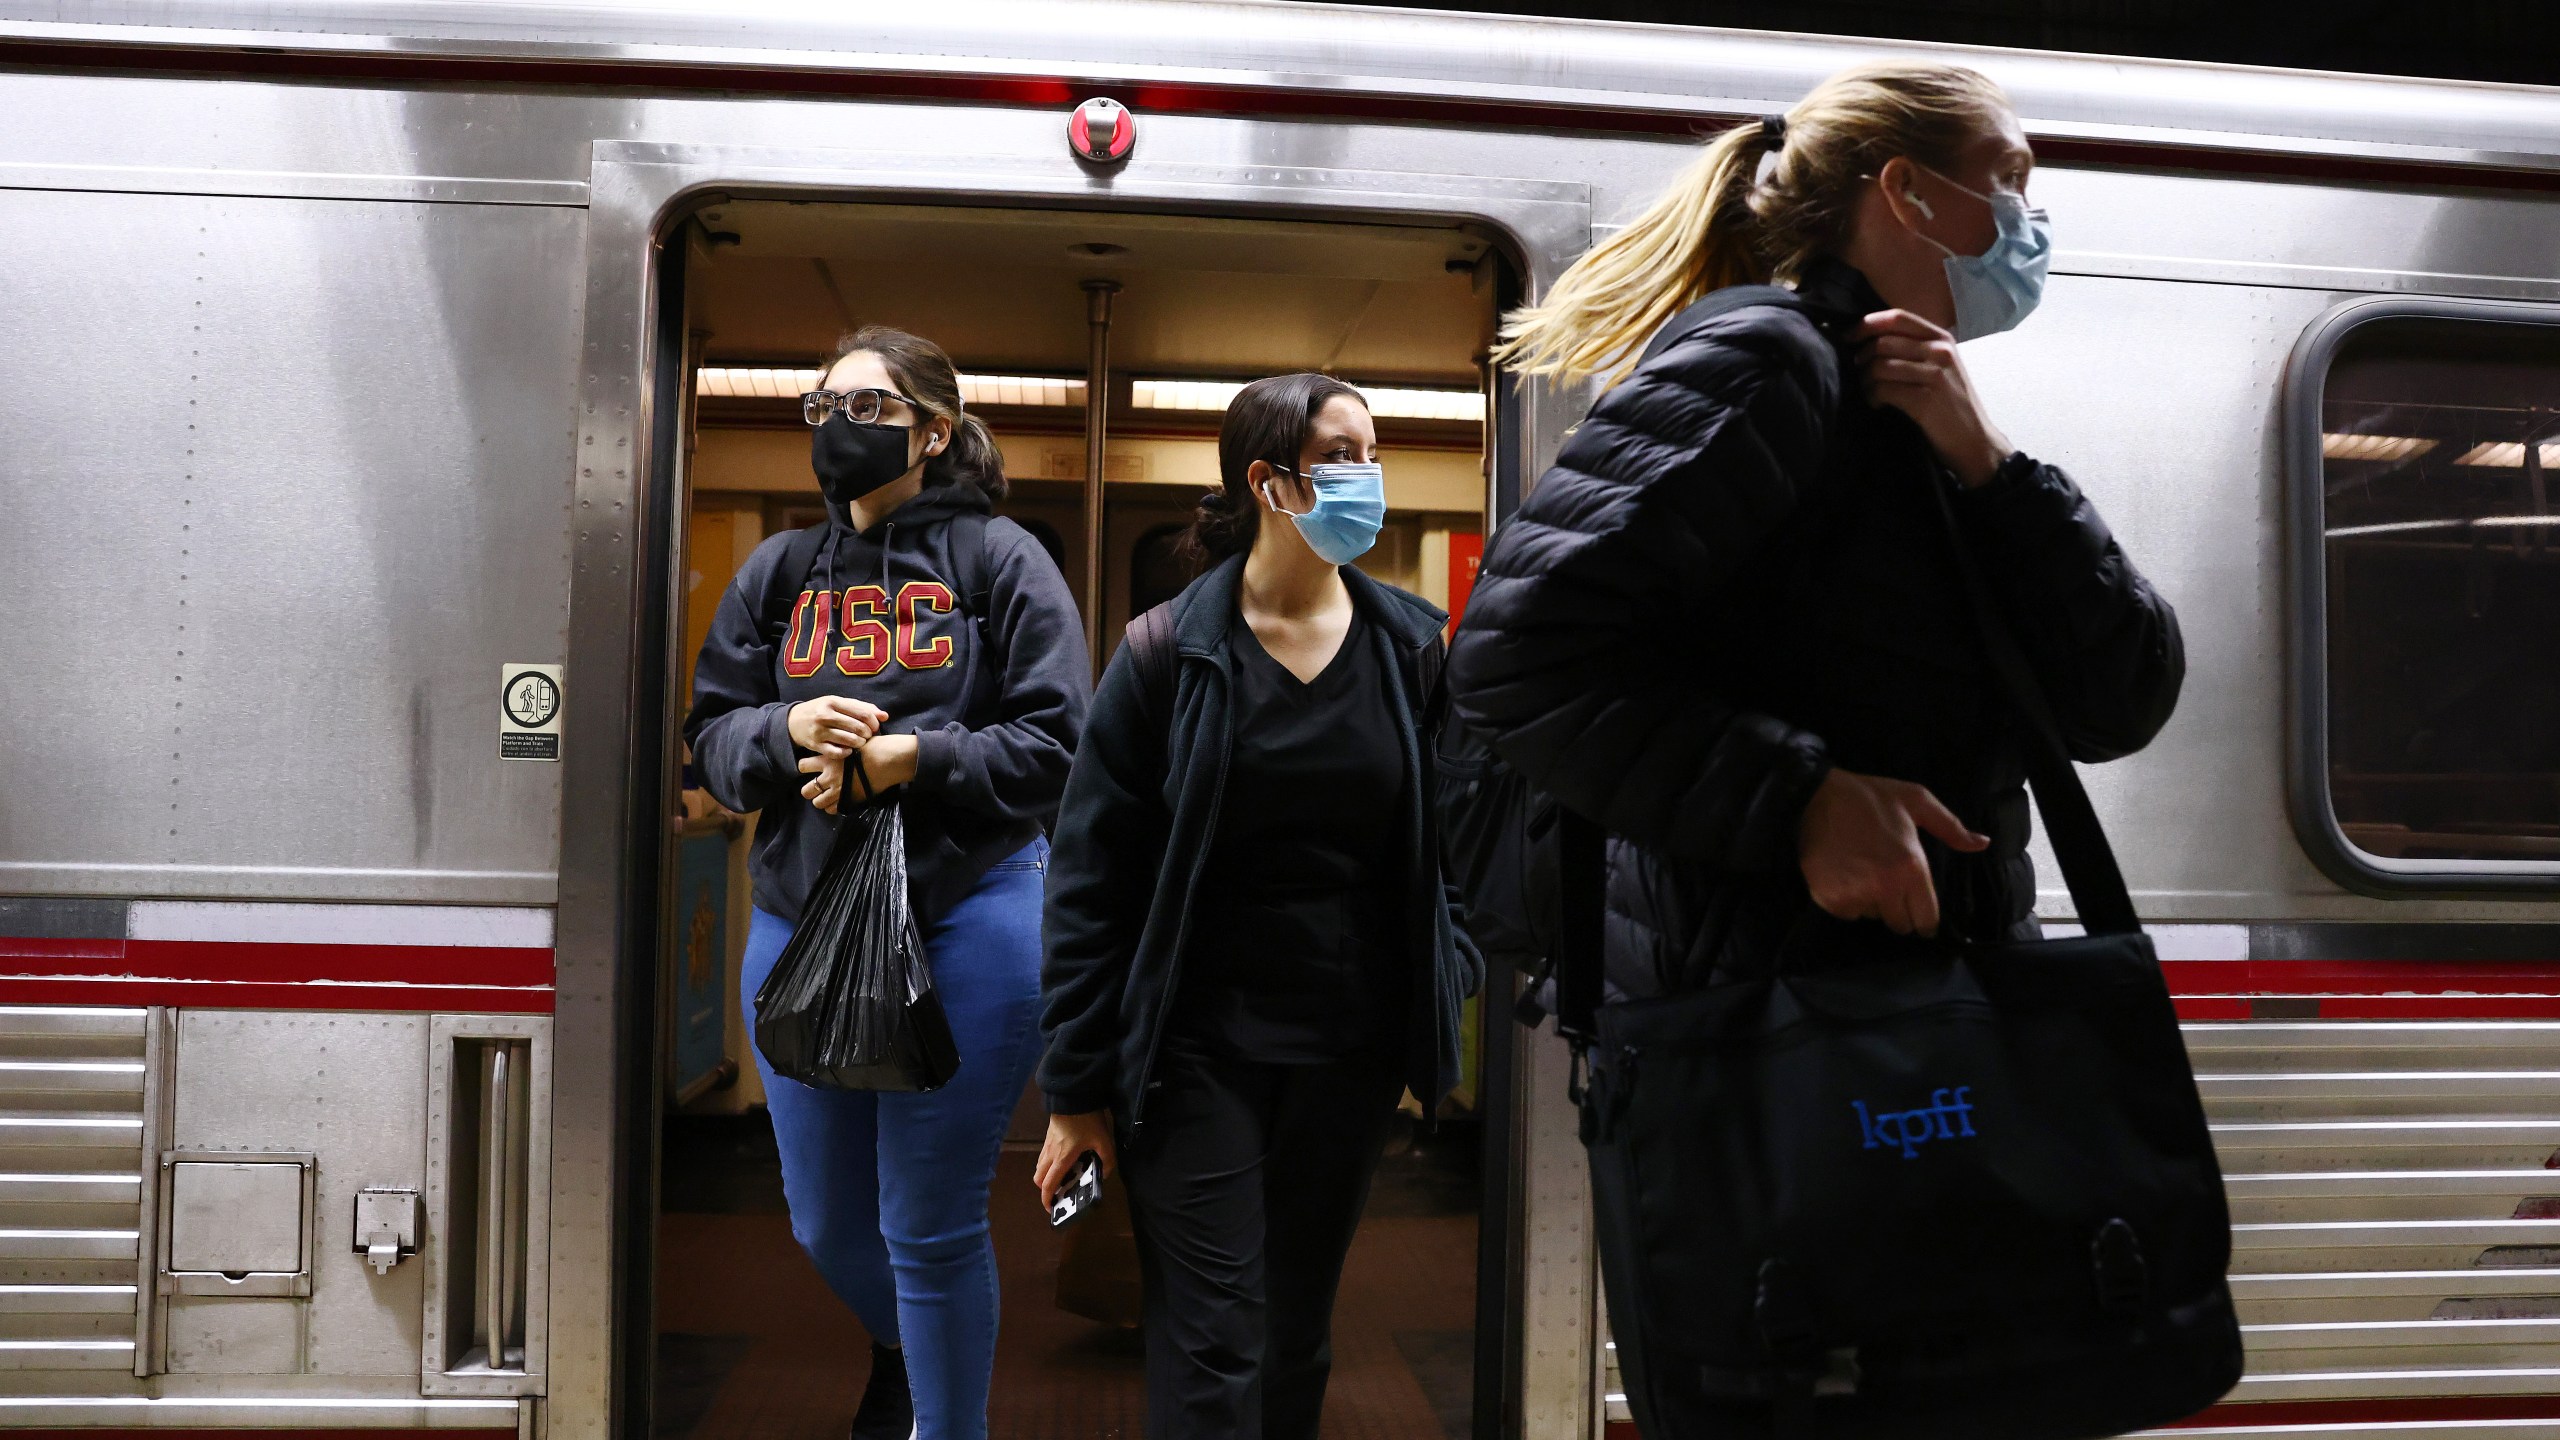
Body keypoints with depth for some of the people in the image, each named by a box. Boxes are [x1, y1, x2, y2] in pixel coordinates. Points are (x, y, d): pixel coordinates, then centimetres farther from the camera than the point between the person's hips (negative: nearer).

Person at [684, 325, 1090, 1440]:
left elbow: (1057, 742, -7)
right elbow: (713, 735, 9)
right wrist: (788, 730, -13)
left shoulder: (999, 561, -1)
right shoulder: (778, 573, 12)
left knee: (933, 1231, 3)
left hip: (967, 921, -5)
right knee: (826, 1225, 18)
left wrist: (910, 758, -18)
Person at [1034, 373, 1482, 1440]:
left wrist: (1447, 998, 1)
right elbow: (1092, 874, -6)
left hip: (1354, 1050, 4)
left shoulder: (1412, 645, 3)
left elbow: (1449, 834, 11)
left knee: (1298, 1338, 16)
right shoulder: (1168, 651, -7)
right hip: (1200, 1050, -3)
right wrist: (1077, 1088, -7)